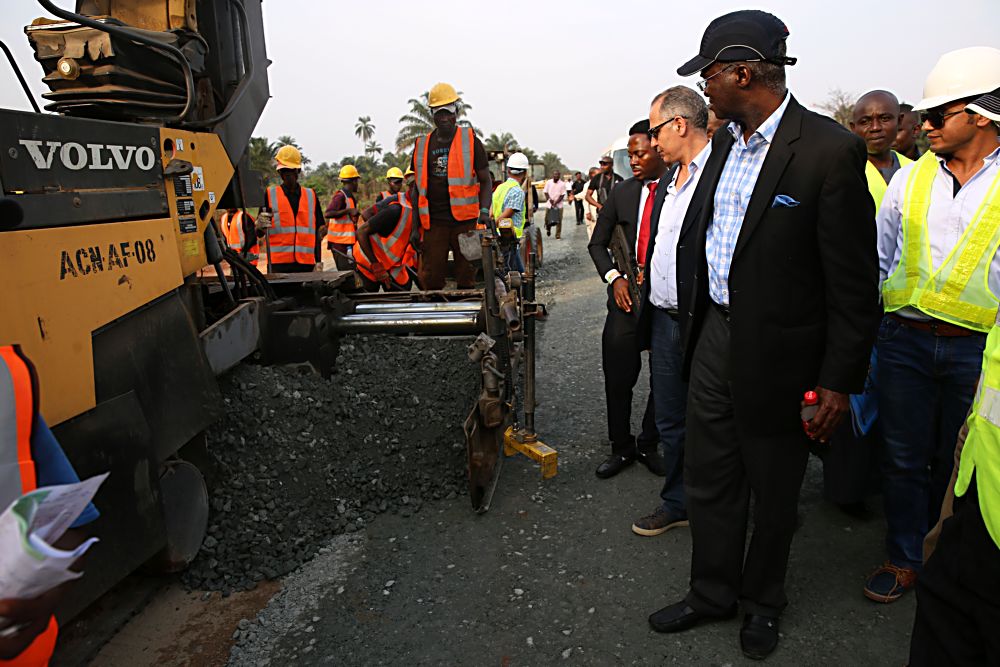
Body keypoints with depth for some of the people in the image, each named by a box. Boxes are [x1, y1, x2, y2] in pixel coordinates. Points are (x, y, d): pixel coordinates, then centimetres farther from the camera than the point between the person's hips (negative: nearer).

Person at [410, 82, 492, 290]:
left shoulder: (470, 141, 4)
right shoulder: (422, 146, 12)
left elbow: (486, 180, 4)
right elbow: (417, 188, 15)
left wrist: (484, 210, -13)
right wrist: (415, 226, 10)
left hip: (465, 221, -2)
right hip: (433, 222, 2)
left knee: (466, 279, 5)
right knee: (430, 280, 2)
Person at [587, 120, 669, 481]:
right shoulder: (623, 192, 6)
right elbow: (597, 243, 14)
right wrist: (615, 278, -1)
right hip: (628, 296, 3)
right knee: (618, 377, 7)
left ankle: (649, 445, 31)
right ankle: (622, 448, 27)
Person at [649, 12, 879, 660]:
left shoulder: (829, 150, -17)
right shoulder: (726, 140, 6)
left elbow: (856, 282, -15)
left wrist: (839, 381, -13)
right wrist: (693, 322, 14)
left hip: (777, 353, -6)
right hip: (714, 339, 7)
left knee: (774, 494, 15)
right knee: (708, 480, 17)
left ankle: (762, 600, 40)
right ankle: (712, 593, 38)